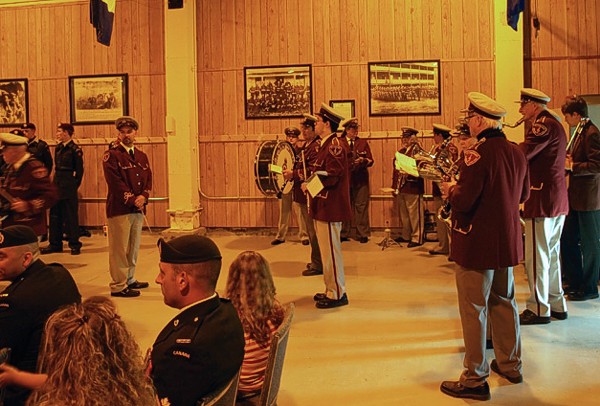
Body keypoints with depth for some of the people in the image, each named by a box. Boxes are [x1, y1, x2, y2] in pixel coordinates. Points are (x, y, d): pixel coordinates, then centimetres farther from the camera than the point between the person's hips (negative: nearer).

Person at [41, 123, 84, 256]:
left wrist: (75, 185, -7)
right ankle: (55, 244, 18)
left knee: (71, 215, -1)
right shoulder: (58, 148, 12)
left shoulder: (75, 149, -10)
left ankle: (74, 244, 7)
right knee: (55, 215, 10)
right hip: (57, 185, 8)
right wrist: (55, 183, 12)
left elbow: (79, 171, -7)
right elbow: (57, 167, 18)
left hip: (68, 187, -7)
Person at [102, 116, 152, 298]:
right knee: (119, 248, -3)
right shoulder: (111, 155, -4)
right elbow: (115, 182, -12)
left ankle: (130, 279, 25)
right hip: (119, 208, -6)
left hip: (138, 208, 7)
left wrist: (143, 196, -7)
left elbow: (148, 180, 12)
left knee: (134, 247, 13)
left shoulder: (142, 156, 16)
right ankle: (118, 286, 3)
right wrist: (132, 199, -15)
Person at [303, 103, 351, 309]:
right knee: (327, 250, 17)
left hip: (330, 208, -10)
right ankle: (331, 290, 27)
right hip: (322, 207, 11)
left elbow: (331, 177, -24)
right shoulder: (326, 145, 16)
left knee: (331, 251, -3)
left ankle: (337, 295, 7)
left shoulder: (335, 145, -16)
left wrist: (309, 185, -13)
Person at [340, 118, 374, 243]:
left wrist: (363, 160, -14)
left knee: (361, 206, 0)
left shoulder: (363, 142, 10)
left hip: (360, 178, 0)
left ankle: (362, 234, 6)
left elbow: (371, 161, 6)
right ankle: (343, 233, 14)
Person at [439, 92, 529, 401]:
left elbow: (463, 202, -24)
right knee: (504, 301, 21)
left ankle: (475, 379, 9)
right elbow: (522, 194, 16)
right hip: (507, 241, 8)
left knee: (474, 308, 1)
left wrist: (450, 189, -3)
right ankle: (510, 364, 35)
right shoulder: (516, 152, 4)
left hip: (477, 244, -8)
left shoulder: (478, 153, -21)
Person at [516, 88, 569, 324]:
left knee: (536, 257, -3)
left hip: (543, 199, -10)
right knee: (551, 254, 17)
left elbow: (521, 154, -22)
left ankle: (538, 309, 5)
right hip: (558, 200, 10)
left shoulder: (544, 125, -14)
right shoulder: (553, 124, 18)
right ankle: (556, 304, 25)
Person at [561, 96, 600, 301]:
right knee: (568, 239, 15)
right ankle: (575, 282, 27)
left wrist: (571, 166, -20)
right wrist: (567, 161, 5)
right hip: (576, 197, 10)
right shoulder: (580, 132, 12)